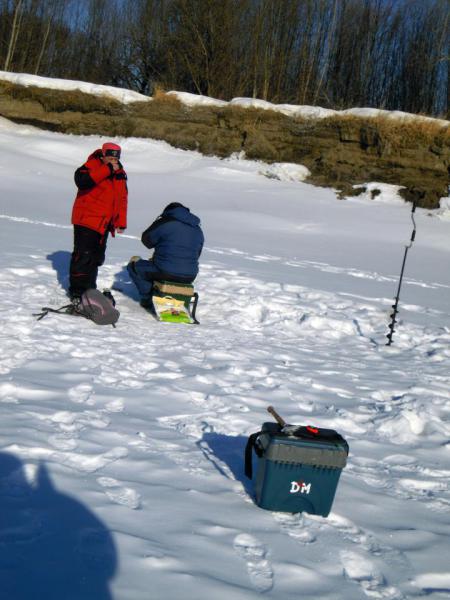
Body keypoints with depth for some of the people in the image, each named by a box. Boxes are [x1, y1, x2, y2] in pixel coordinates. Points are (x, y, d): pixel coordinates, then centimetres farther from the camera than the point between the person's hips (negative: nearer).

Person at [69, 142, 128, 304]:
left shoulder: (120, 174, 11)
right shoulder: (92, 166, -10)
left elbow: (123, 199, 18)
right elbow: (81, 181, -31)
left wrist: (121, 222, 14)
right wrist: (107, 169, -29)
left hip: (104, 223, 7)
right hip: (86, 220, -7)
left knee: (97, 257, 13)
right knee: (83, 255, -8)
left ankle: (89, 288, 25)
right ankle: (76, 291, 0)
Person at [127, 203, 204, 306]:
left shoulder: (164, 223, -6)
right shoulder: (197, 229, 12)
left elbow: (147, 240, 5)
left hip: (165, 274, -6)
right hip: (189, 277, 6)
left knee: (134, 262, 16)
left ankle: (147, 297, 6)